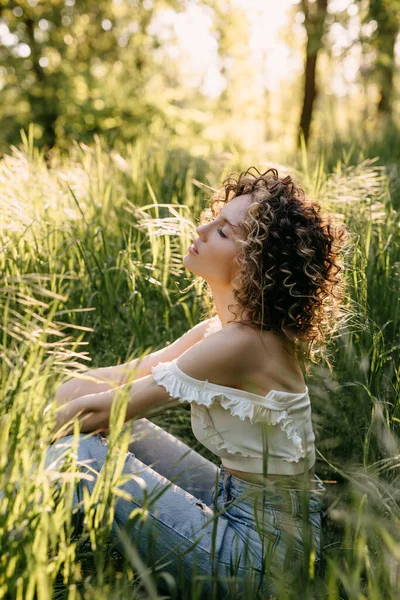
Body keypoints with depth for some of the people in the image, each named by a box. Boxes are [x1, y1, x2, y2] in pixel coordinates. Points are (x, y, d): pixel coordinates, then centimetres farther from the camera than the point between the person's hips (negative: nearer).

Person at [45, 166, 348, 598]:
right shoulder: (229, 324, -1)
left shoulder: (241, 344, -27)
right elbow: (135, 372, 6)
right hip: (238, 501, 9)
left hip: (264, 549, -8)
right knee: (114, 430, 6)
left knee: (80, 453, -15)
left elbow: (99, 410, -19)